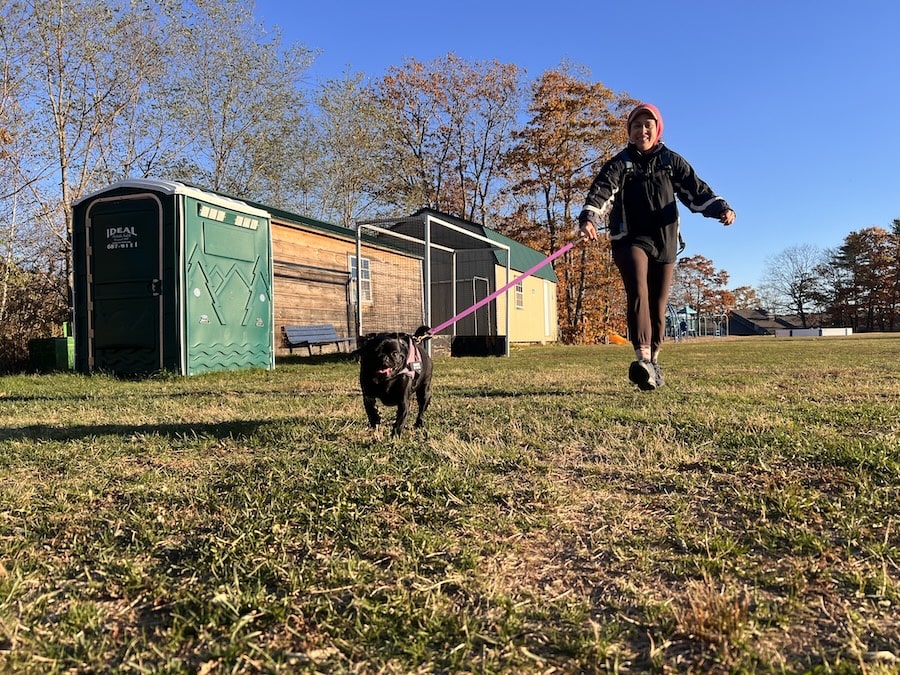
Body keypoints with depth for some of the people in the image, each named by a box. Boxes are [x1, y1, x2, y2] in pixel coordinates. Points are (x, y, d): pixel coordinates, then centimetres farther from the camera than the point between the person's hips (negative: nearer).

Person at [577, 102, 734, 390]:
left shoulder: (672, 161, 11)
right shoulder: (620, 164, 2)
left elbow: (696, 190, 3)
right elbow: (601, 192, -16)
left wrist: (721, 208, -16)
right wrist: (589, 218, -36)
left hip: (665, 242, 4)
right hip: (631, 239, -3)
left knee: (658, 305, 6)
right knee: (638, 293, -25)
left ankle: (653, 361, 20)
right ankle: (642, 358, -37)